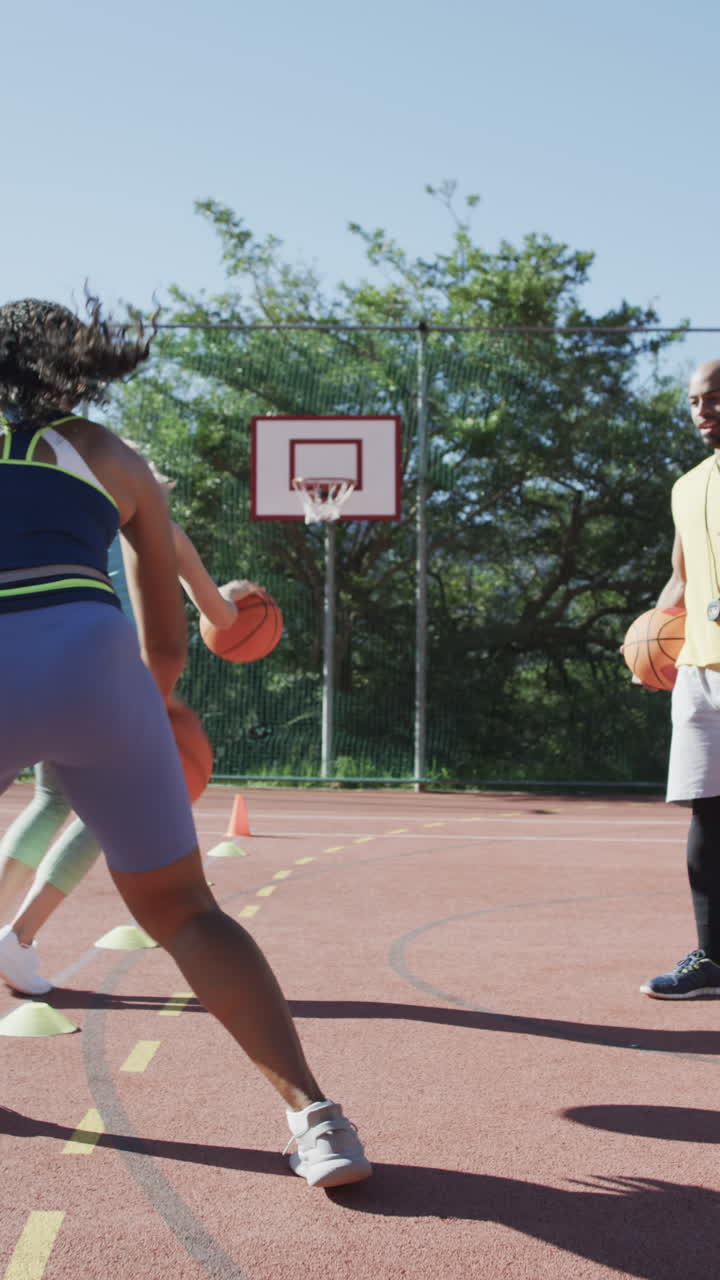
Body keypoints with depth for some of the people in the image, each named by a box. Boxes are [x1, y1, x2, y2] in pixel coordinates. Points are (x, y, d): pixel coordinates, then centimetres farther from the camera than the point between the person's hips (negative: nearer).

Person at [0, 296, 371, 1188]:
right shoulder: (113, 459, 23)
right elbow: (167, 644, 26)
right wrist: (133, 728, 43)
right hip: (94, 665, 1)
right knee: (180, 911, 12)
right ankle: (311, 1112, -2)